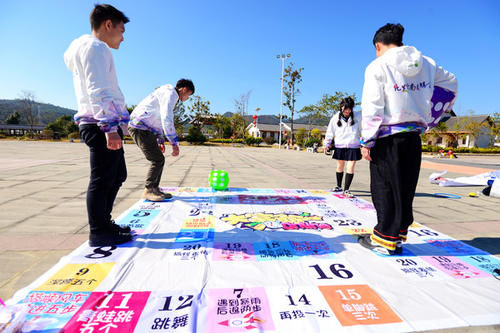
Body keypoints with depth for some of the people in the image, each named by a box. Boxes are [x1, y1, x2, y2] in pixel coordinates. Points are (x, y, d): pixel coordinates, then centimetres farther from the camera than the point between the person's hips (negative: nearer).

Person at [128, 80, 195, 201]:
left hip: (146, 129, 10)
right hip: (139, 127, -10)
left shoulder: (169, 95, 22)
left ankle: (154, 189, 15)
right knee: (157, 160, -10)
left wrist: (160, 141, 23)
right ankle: (148, 191, 1)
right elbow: (167, 119, -24)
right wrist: (174, 143, -23)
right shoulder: (170, 93, -11)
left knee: (159, 160, 9)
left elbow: (159, 119, 27)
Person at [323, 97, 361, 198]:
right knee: (340, 167, 11)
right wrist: (326, 144, 7)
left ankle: (346, 190, 0)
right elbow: (330, 132, 8)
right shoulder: (335, 117, 2)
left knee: (350, 168, -7)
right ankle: (339, 186, 29)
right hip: (340, 146, 1)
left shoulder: (357, 116, 2)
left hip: (353, 147, -1)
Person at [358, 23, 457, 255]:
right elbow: (450, 84, 28)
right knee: (405, 190, 12)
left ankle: (385, 239, 10)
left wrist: (366, 141, -9)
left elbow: (372, 108, -12)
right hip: (414, 136, 6)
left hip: (387, 138, -5)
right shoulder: (427, 64, 12)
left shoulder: (378, 66, -6)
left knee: (385, 189, 2)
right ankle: (398, 237, 22)